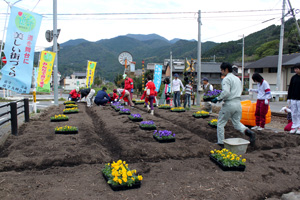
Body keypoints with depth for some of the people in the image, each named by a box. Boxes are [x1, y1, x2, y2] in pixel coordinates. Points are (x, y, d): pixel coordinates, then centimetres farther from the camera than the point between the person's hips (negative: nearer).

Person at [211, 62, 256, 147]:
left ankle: (221, 142, 12)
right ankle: (249, 132, -9)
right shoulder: (237, 79, 16)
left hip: (229, 104, -8)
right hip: (238, 103, 8)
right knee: (237, 123, 16)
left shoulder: (226, 79, -11)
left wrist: (217, 98, -12)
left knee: (220, 123, 7)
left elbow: (226, 92, -24)